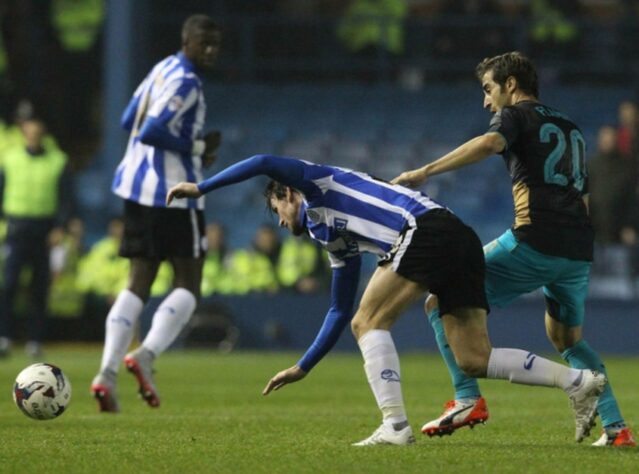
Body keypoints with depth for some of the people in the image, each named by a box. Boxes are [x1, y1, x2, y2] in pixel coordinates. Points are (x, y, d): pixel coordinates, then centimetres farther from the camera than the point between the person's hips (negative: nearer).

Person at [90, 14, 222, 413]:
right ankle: (147, 355, -20)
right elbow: (152, 131, -23)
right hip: (174, 192, -9)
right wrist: (199, 148, -11)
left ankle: (108, 372, -7)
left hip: (138, 187, 9)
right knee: (188, 286, 0)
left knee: (138, 285, 7)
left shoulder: (163, 70, 14)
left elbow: (129, 121, 19)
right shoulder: (185, 82, -14)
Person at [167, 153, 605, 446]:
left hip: (427, 229, -9)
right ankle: (578, 381, -1)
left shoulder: (316, 185, 13)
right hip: (462, 241, 9)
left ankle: (395, 426, -14)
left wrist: (202, 187, 4)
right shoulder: (340, 243, 33)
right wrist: (303, 367, 39)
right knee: (475, 360, 3)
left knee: (369, 323, -5)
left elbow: (263, 163, -4)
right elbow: (339, 313, 37)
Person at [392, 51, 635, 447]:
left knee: (441, 302, 2)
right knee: (567, 339, 27)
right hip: (579, 249, 7)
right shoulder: (571, 128, 28)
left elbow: (489, 143, -18)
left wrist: (425, 172, -22)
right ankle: (616, 428, 14)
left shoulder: (516, 115, 5)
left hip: (535, 242, -7)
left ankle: (468, 398, -12)